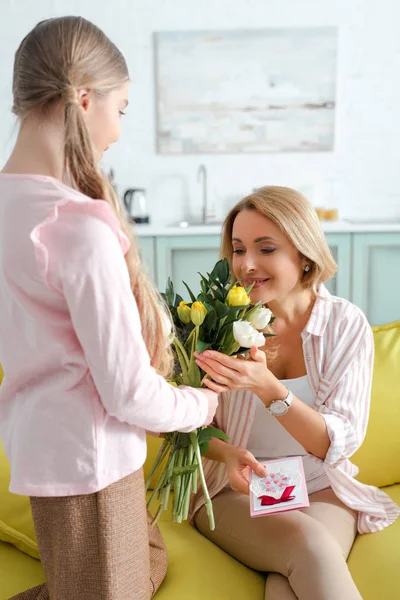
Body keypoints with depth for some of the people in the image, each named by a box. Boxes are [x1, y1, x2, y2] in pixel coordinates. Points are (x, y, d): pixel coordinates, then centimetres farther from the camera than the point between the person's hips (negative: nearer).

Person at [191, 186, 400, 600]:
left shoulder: (346, 324, -7)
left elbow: (338, 445, -13)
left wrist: (268, 387, -29)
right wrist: (227, 453, -24)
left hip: (321, 491, 1)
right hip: (234, 491, 0)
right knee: (311, 545, -29)